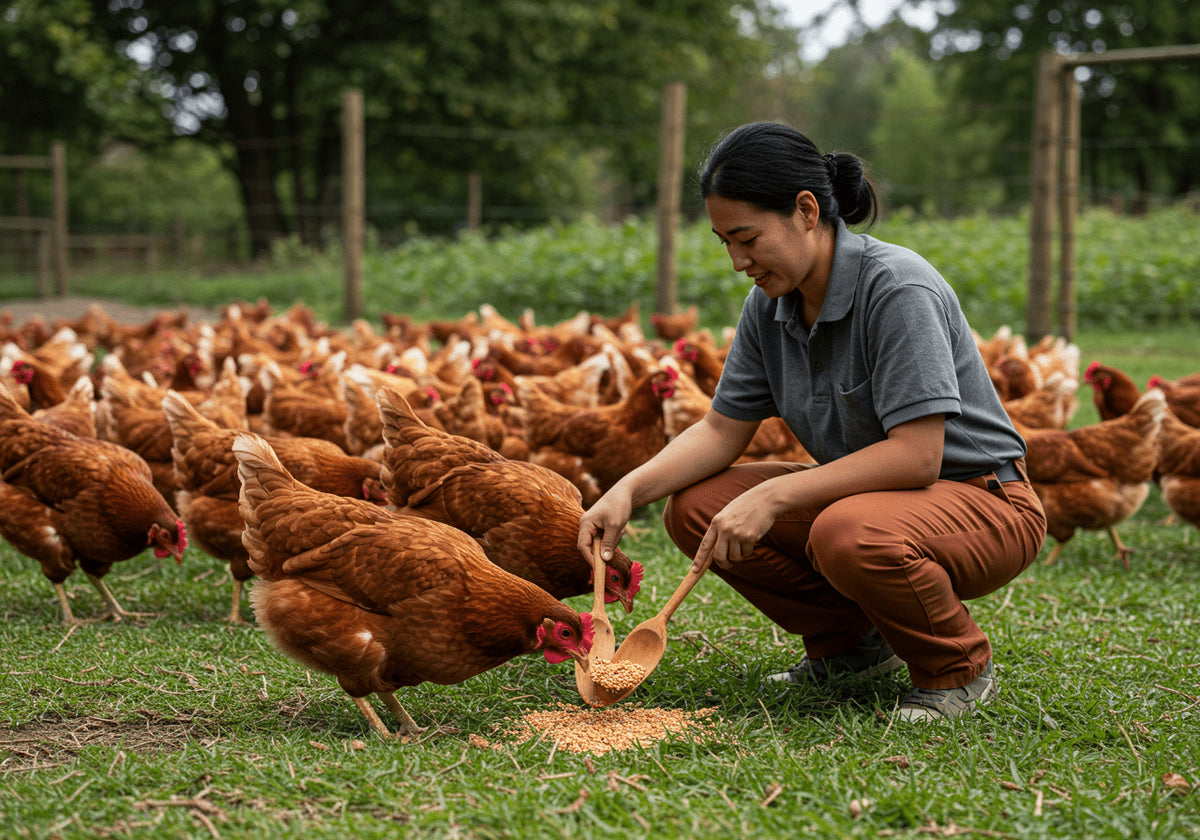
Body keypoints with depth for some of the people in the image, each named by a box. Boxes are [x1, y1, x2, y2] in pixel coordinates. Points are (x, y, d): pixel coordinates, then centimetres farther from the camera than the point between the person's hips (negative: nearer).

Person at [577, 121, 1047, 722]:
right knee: (695, 508, -8)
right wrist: (629, 490, -14)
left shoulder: (897, 287, -24)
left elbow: (915, 456, -29)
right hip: (865, 488, 8)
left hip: (984, 499, -7)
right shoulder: (769, 304, -1)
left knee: (850, 535, -39)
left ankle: (960, 669, -8)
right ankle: (852, 641, 9)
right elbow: (722, 430, 3)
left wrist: (773, 497, -32)